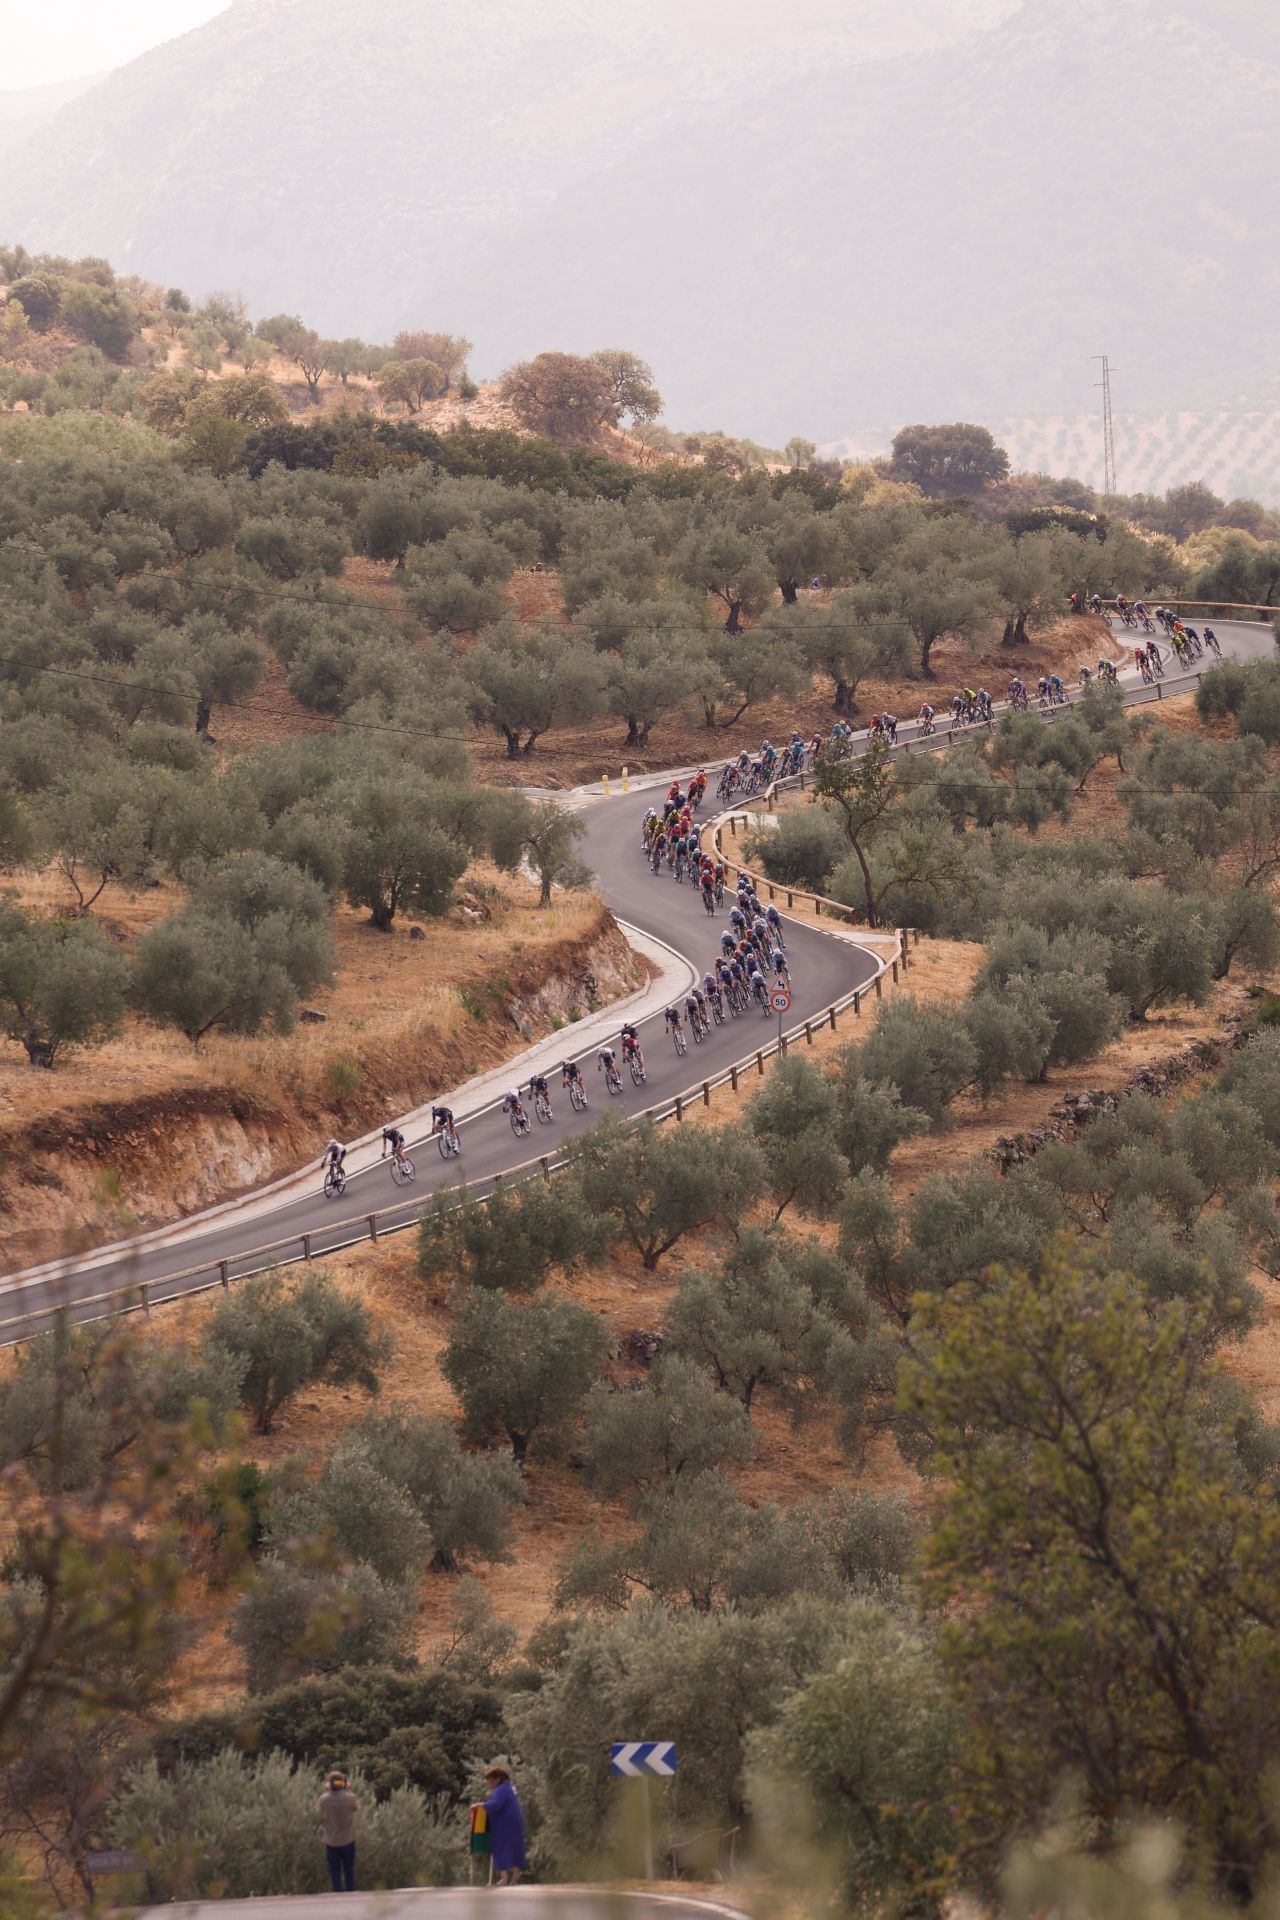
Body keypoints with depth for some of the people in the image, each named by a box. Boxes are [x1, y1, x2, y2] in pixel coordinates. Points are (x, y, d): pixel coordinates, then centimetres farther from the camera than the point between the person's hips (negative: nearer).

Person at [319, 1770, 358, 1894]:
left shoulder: (324, 1799, -13)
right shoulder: (350, 1798, -15)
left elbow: (319, 1813, 5)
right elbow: (357, 1808, 5)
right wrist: (349, 1792, 8)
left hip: (331, 1841, 0)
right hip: (348, 1841, 0)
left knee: (335, 1871, 8)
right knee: (349, 1870, 14)